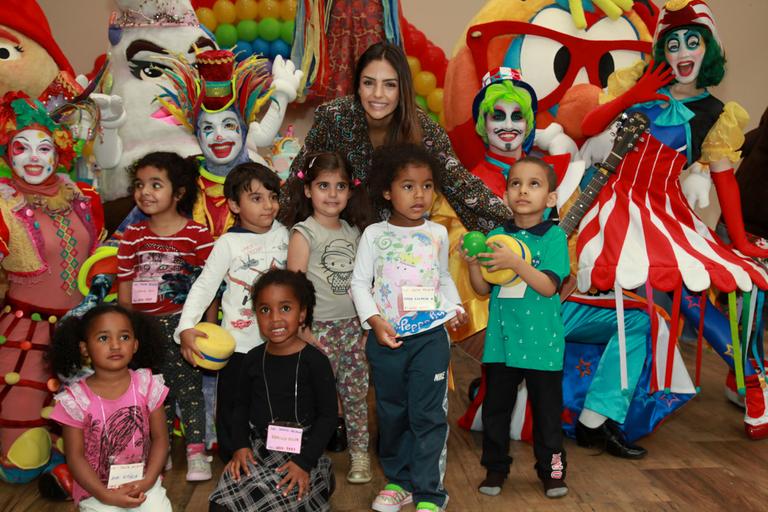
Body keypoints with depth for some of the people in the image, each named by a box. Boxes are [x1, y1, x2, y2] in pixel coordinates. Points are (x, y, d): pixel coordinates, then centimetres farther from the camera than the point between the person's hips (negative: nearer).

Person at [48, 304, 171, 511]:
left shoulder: (147, 385, -5)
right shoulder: (76, 399, -10)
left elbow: (160, 438, -1)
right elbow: (75, 456, -7)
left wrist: (148, 481, -12)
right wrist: (106, 495, -14)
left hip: (143, 483, 2)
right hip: (96, 491, -1)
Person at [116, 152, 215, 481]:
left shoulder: (197, 234, -7)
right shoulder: (133, 236, 3)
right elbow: (124, 290, 5)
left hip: (183, 323, -3)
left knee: (188, 388, 2)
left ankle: (196, 452, 11)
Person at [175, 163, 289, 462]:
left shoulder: (282, 234, 1)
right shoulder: (228, 243, -12)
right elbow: (204, 286, -14)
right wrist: (186, 327, -27)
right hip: (239, 341, -4)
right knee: (233, 405, 6)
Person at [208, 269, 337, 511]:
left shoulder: (314, 360, -10)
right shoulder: (254, 359, 4)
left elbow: (328, 415, -7)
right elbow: (242, 405, 15)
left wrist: (304, 461, -14)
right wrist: (241, 445, -1)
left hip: (300, 451, -4)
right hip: (258, 448, 5)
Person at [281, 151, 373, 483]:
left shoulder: (353, 231, 11)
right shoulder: (303, 233, -5)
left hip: (353, 325, 5)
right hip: (319, 327, -5)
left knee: (356, 392, 9)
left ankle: (359, 453, 21)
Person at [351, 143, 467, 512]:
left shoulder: (438, 233, 6)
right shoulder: (374, 234, -1)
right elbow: (359, 282, -1)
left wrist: (455, 307, 3)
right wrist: (374, 320, -12)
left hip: (431, 335, 0)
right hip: (386, 339, 0)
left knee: (428, 415, -2)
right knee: (391, 412, 12)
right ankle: (398, 480, 28)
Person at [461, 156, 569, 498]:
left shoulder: (554, 237, -7)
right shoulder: (495, 237, 3)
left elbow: (548, 287, -16)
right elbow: (484, 290, 4)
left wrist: (516, 262, -27)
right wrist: (473, 264, -14)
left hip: (541, 342, -3)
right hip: (501, 341, 3)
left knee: (547, 410, 10)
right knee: (495, 407, 12)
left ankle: (552, 470, 27)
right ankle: (495, 468, 28)